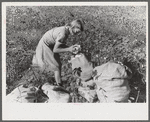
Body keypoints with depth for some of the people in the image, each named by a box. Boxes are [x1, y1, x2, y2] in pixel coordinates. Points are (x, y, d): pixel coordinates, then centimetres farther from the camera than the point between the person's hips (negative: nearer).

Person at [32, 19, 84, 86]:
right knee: (57, 66, -4)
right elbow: (55, 49, -26)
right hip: (45, 46, -9)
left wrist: (71, 47, -12)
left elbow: (62, 45, 2)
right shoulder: (63, 34, -32)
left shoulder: (65, 29, -4)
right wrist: (68, 49, -26)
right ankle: (59, 85, 3)